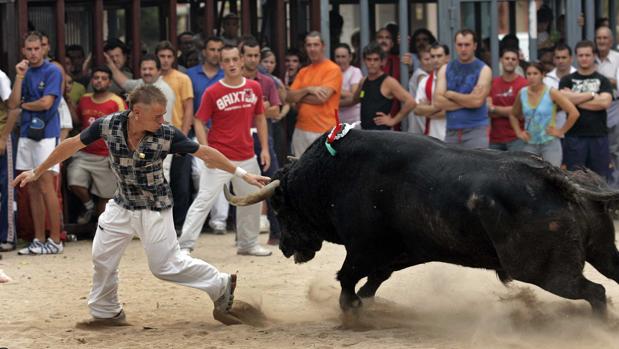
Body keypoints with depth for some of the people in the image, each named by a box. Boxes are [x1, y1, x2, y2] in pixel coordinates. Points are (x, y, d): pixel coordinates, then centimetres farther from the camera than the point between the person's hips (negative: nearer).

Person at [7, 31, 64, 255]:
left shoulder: (52, 72, -5)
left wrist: (24, 104, 2)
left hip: (46, 134, -7)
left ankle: (55, 240, -7)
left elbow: (46, 102, -14)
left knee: (46, 186, -9)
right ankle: (38, 240, 13)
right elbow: (13, 104, 4)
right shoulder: (24, 73, 13)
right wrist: (19, 77, -5)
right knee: (32, 189, 8)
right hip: (26, 134, 7)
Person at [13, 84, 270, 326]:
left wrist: (243, 175, -11)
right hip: (122, 205, 4)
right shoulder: (107, 126, -18)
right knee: (102, 257, 8)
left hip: (154, 209, -3)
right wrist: (36, 173, 3)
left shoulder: (167, 135, -23)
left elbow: (205, 153, -12)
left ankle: (220, 285, 16)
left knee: (166, 266, -3)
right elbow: (72, 145, -5)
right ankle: (105, 313, 26)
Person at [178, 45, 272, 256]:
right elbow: (199, 122, -6)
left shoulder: (254, 88, 4)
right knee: (204, 200, -11)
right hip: (219, 159, -5)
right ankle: (185, 245, -12)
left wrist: (264, 148, 9)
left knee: (252, 201, 14)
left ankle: (248, 244, 30)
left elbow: (260, 118, 14)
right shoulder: (212, 92, -8)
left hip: (247, 158, 5)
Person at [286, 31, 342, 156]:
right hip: (301, 131, 6)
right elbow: (289, 97, 6)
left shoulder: (333, 69, -4)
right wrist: (308, 90, -11)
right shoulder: (303, 72, 15)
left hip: (323, 132, -6)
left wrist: (299, 96, 0)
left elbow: (322, 98, -15)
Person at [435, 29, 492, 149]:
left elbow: (477, 100, -13)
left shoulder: (483, 70, 0)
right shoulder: (445, 70, 11)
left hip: (476, 130, -4)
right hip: (451, 131, 4)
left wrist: (450, 94, -4)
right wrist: (468, 101, -9)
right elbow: (439, 101, -2)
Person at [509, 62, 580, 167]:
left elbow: (574, 113, -13)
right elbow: (513, 115, 20)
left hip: (550, 143, -4)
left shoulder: (551, 93, -9)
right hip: (529, 144, 4)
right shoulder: (522, 93, 2)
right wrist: (518, 132, 7)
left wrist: (561, 131, -9)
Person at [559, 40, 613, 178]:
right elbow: (563, 99, -10)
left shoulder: (602, 81, 10)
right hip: (574, 137, -1)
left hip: (599, 137, 1)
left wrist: (577, 99, -7)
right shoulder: (567, 80, 10)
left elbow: (605, 102, -8)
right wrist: (592, 95, -6)